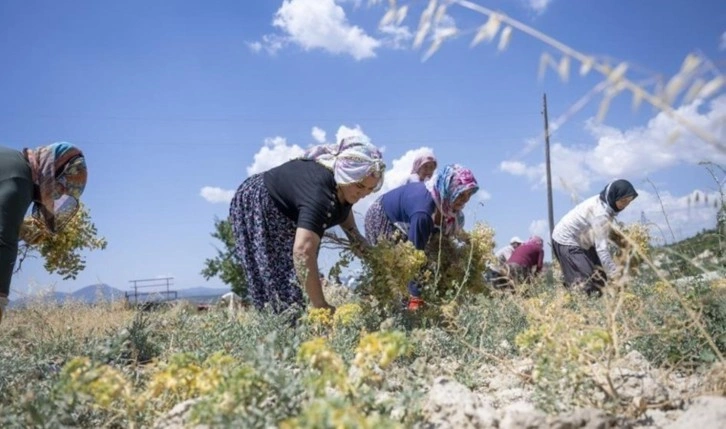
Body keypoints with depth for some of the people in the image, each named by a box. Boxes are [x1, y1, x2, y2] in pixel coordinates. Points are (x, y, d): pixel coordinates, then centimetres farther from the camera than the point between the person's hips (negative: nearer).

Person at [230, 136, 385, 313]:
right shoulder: (320, 193, -41)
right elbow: (303, 250, -52)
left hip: (285, 215, 9)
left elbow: (343, 206, 12)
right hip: (256, 209, -9)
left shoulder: (342, 184, -14)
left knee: (296, 277, 4)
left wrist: (354, 233, -5)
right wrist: (321, 305, -50)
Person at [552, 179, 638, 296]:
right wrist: (615, 274, -35)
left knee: (600, 276, 6)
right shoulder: (600, 212, -30)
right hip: (565, 241, -10)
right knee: (584, 281, -15)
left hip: (579, 239, 10)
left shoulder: (603, 203, -3)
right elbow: (601, 247, -33)